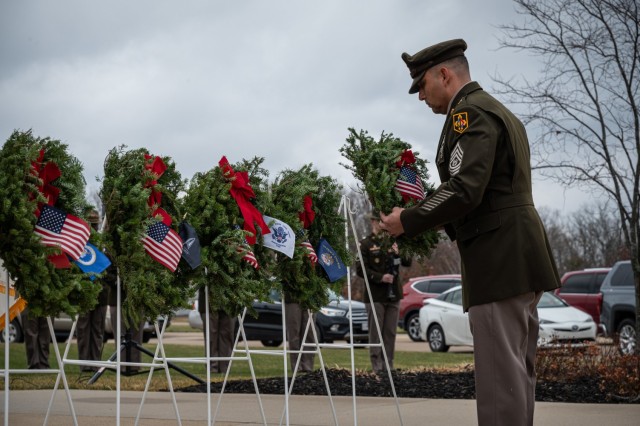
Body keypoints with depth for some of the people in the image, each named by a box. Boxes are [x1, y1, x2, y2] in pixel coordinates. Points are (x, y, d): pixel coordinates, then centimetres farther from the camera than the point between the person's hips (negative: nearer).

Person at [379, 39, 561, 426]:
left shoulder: (470, 112, -10)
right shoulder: (499, 111, 22)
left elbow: (464, 190, -21)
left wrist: (408, 222, -10)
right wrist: (435, 221, 17)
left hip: (499, 261, -11)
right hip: (517, 258, 11)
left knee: (500, 373, -9)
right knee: (517, 371, 13)